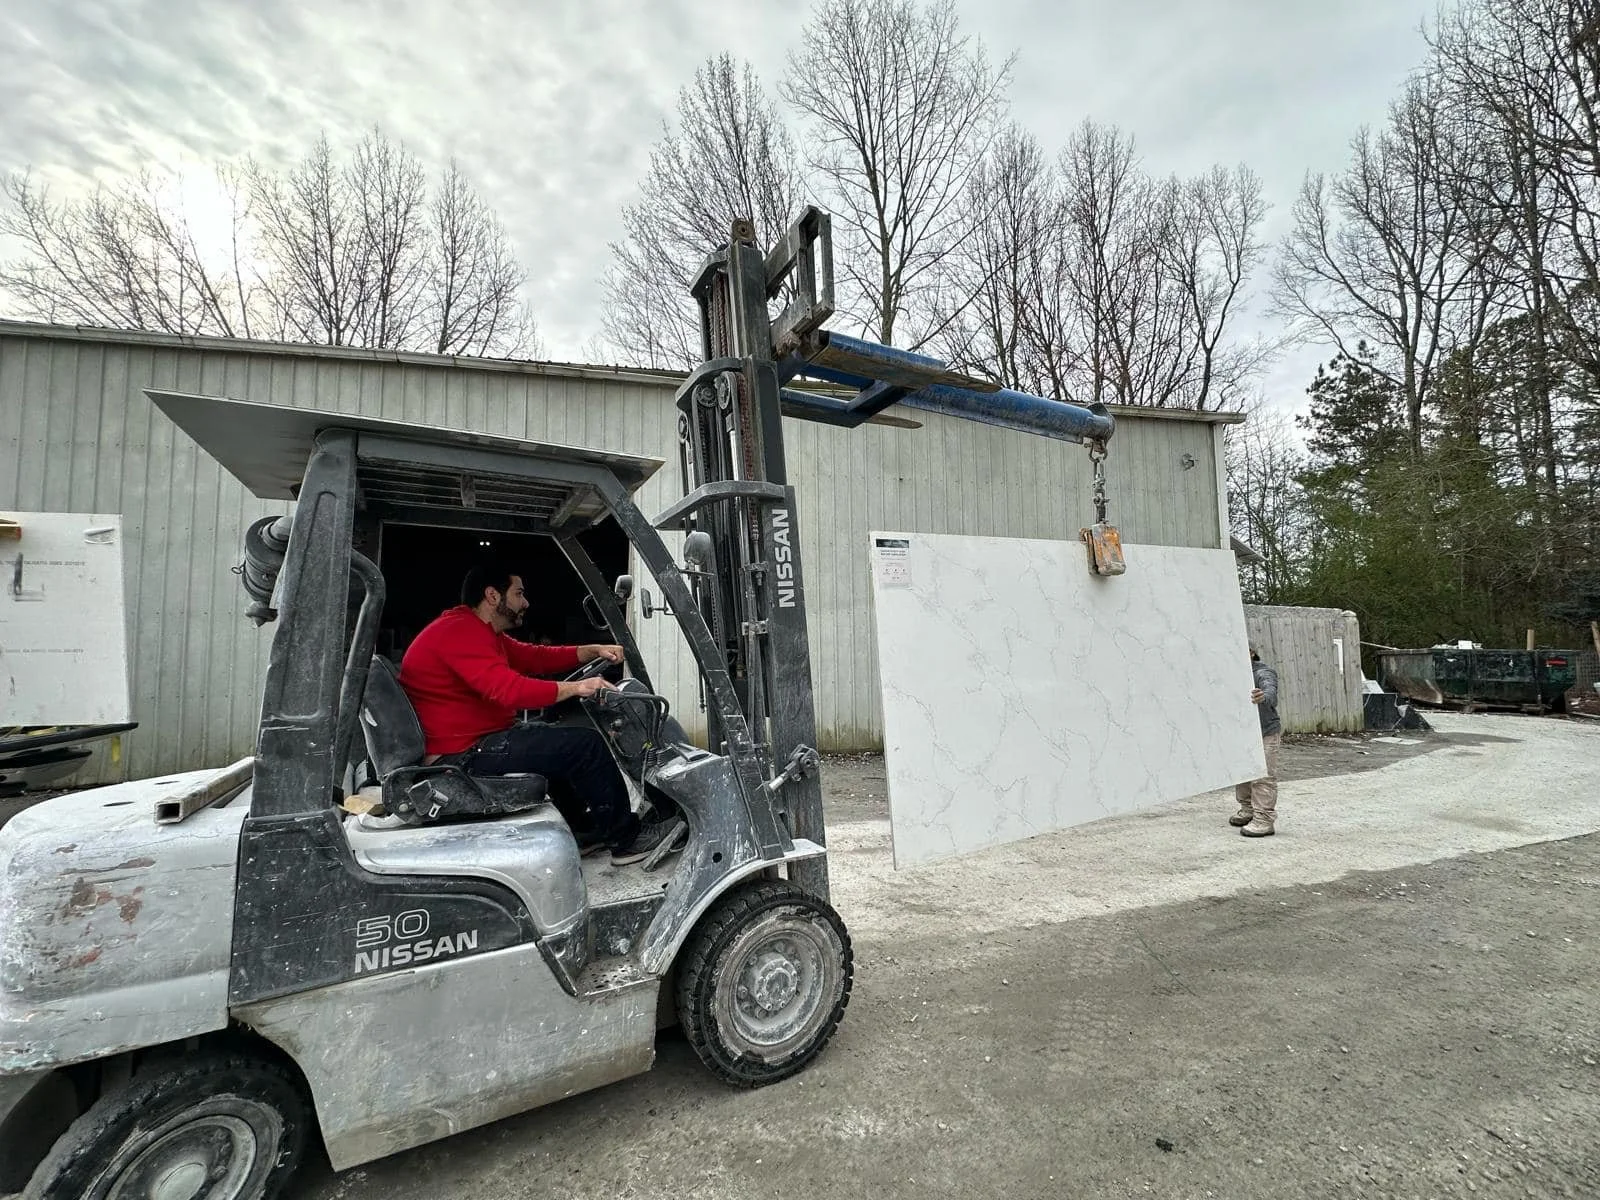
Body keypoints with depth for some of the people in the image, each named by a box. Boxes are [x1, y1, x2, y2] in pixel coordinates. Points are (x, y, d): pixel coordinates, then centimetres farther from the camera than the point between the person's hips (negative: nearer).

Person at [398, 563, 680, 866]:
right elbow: (508, 689, -30)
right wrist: (576, 687, -26)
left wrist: (594, 651, 4)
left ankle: (582, 831, 23)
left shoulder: (480, 633, 16)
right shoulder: (460, 632, -18)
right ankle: (626, 838, 4)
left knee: (560, 737, 24)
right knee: (586, 744, -11)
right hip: (463, 754, -12)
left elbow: (535, 657, 14)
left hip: (472, 742, 12)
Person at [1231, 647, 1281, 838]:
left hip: (1264, 735, -7)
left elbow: (1270, 691, -38)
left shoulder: (1264, 673, -16)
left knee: (1262, 778, -5)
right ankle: (1247, 810, 31)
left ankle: (1264, 820, 0)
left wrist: (1263, 697, -60)